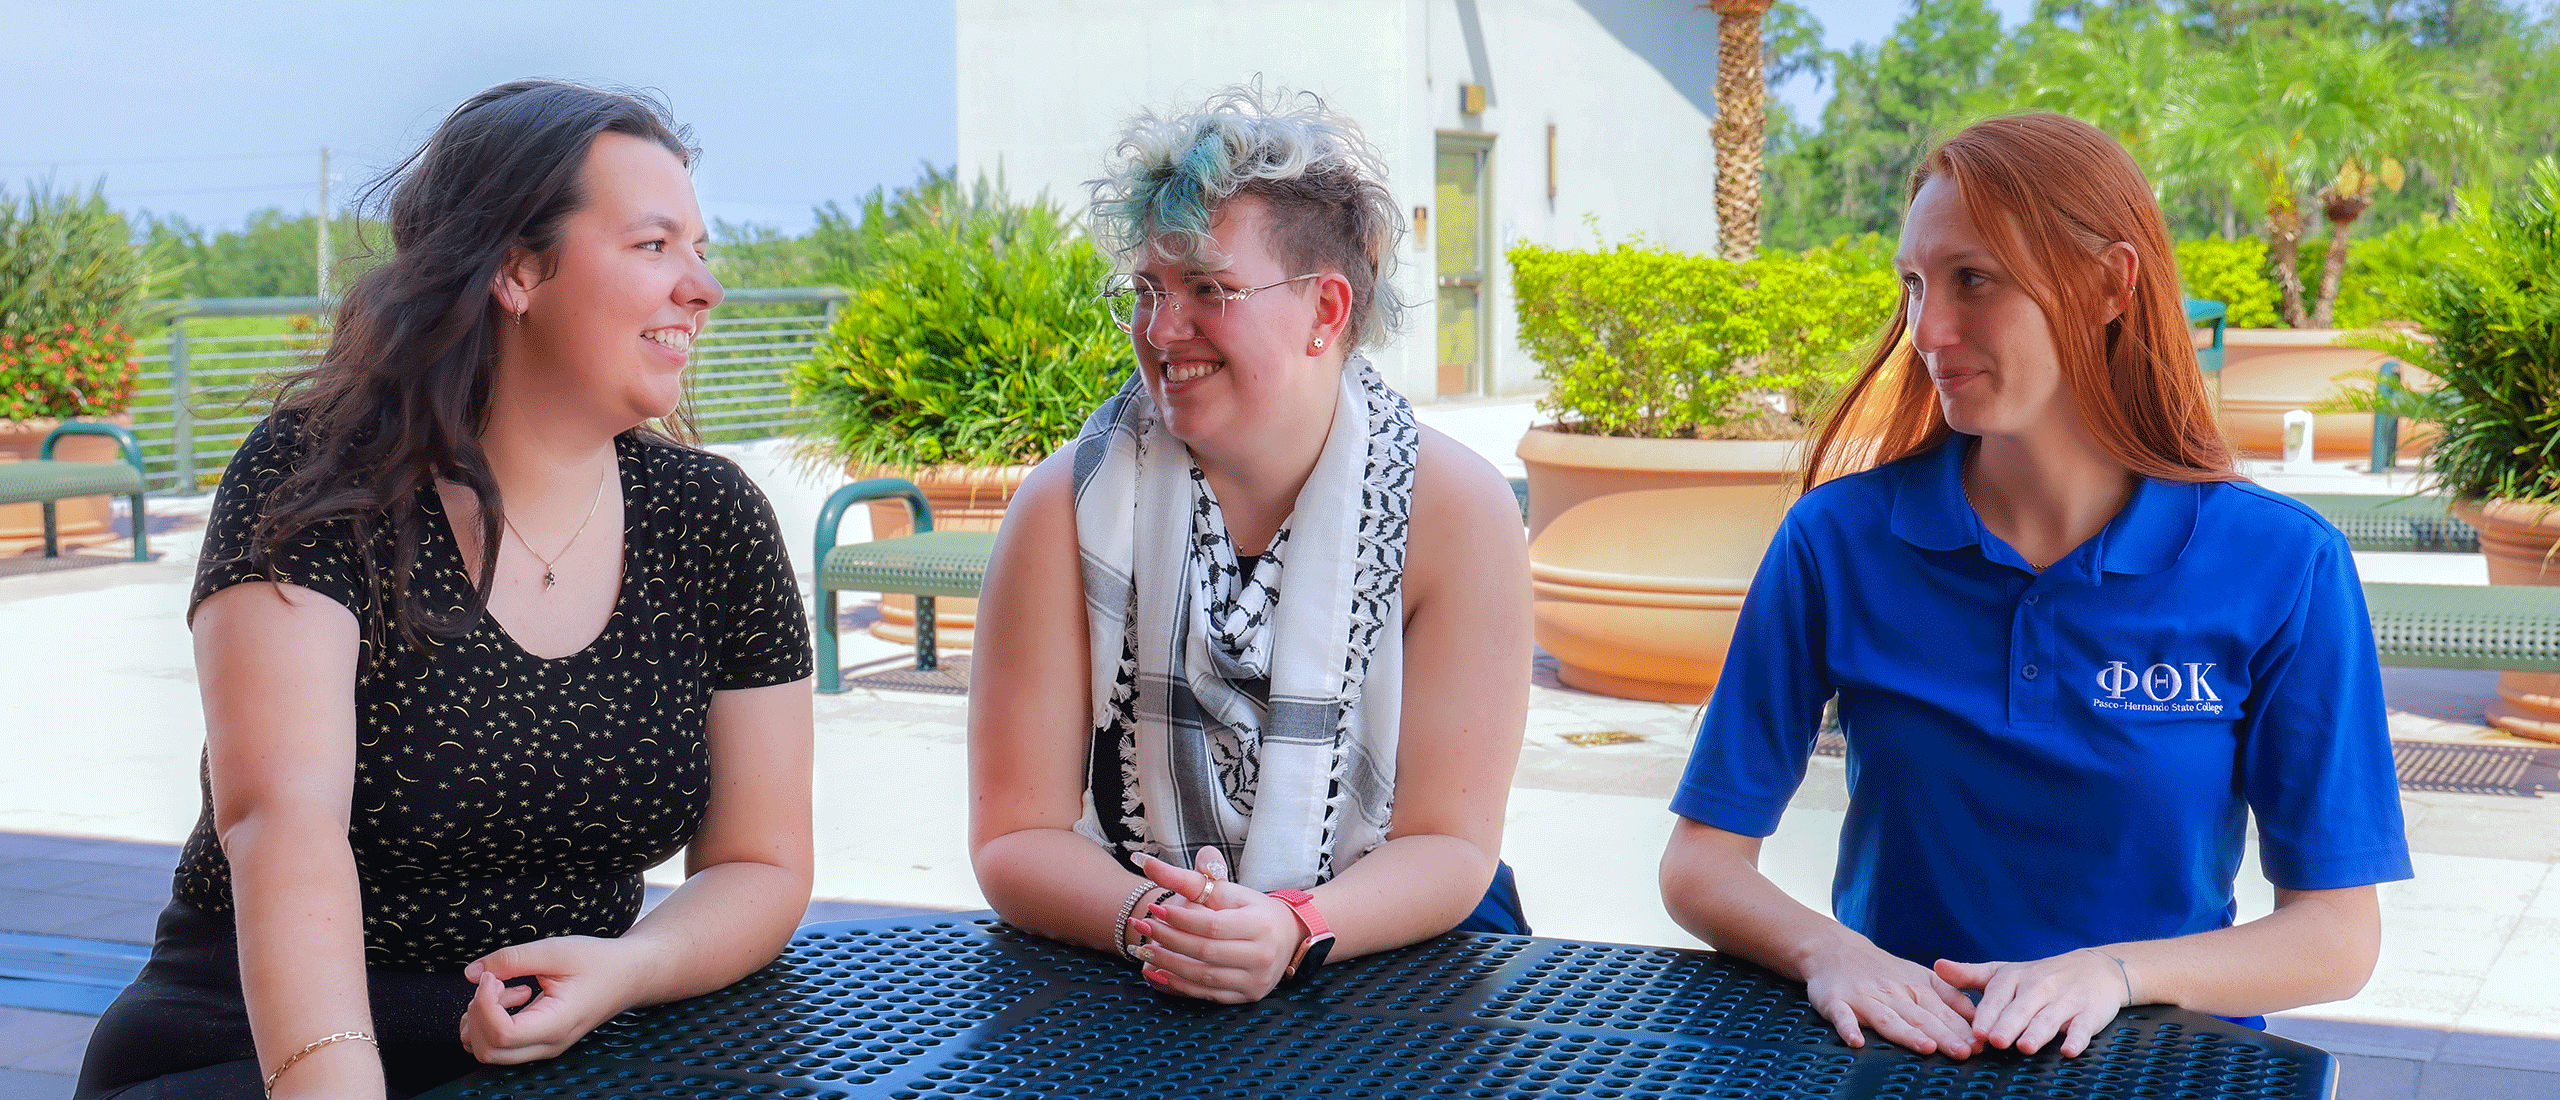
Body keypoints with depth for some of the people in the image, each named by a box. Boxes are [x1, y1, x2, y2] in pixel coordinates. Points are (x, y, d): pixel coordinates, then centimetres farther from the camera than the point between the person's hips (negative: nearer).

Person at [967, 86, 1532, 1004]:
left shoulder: (1456, 511, -8)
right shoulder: (1069, 506, -7)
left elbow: (1450, 844, -8)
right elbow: (1015, 836, -7)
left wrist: (1293, 930, -26)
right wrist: (1148, 922, -26)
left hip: (1390, 965, 3)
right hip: (1115, 973, -2)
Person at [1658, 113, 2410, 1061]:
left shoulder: (2283, 568, -4)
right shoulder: (1838, 540, -3)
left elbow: (2338, 934, -3)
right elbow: (1701, 865, -1)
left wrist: (2116, 970, -19)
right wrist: (1826, 951, -21)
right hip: (1900, 1053, 2)